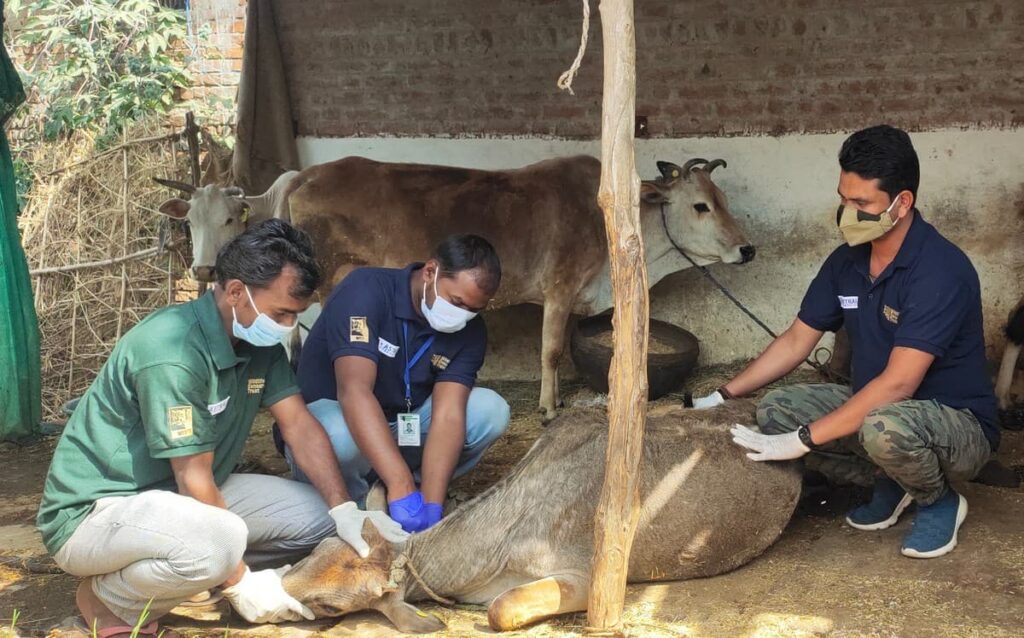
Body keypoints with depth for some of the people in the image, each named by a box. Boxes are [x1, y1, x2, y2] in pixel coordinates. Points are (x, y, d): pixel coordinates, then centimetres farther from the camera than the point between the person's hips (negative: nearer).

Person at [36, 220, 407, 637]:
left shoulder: (260, 341, -1)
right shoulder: (173, 351, -27)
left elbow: (300, 426, 2)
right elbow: (194, 479, -24)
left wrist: (346, 512, -10)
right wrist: (241, 584, -19)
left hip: (183, 498, 9)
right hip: (95, 510, -9)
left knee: (319, 517, 0)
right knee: (218, 540, -38)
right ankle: (110, 600, -6)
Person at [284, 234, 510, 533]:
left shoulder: (469, 331, -10)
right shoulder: (366, 290, -25)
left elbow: (448, 415, -20)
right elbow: (354, 391, -38)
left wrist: (431, 507, -35)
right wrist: (401, 488, -46)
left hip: (402, 430, 5)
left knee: (491, 410, -16)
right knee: (342, 435, -39)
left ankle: (380, 491, -7)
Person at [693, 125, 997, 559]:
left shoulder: (941, 270, -26)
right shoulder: (846, 262, -2)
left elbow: (898, 383, -32)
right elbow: (796, 342, 8)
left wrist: (802, 439, -33)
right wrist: (723, 397, -1)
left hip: (958, 426, -7)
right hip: (874, 407, 7)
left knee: (884, 426, -39)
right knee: (775, 410, -11)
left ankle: (939, 500, -4)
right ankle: (889, 483, 7)